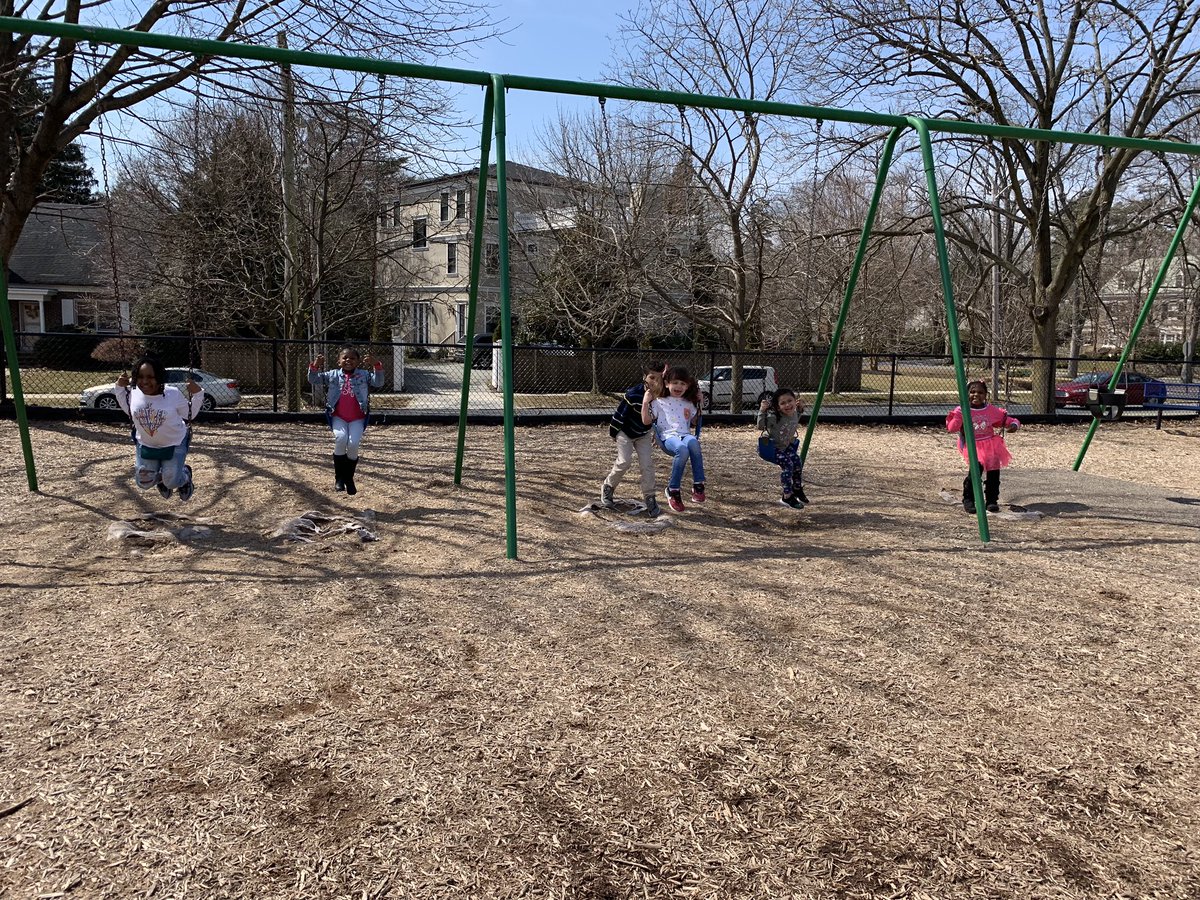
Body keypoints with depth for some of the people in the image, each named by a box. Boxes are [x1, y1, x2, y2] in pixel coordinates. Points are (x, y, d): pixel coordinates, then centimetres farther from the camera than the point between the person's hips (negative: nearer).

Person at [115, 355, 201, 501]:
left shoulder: (173, 394, -26)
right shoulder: (133, 393, -16)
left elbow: (190, 415, -11)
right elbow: (129, 410, 8)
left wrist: (197, 394, -24)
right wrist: (120, 388, -4)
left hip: (174, 444, -4)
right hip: (146, 445, 4)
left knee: (172, 482, -1)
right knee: (144, 483, 10)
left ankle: (185, 474, 36)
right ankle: (161, 477, 46)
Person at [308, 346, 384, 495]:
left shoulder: (364, 375, 1)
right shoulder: (333, 375, 5)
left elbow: (379, 383, -13)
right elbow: (313, 380, 4)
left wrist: (376, 366, -27)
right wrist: (315, 367, -15)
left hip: (357, 419, 0)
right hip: (338, 417, 0)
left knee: (353, 444, -20)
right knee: (340, 438, -27)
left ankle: (349, 478, 7)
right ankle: (339, 477, -7)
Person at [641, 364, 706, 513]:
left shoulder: (688, 403, 21)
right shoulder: (659, 402, 10)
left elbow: (694, 422, 30)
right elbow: (646, 421, 5)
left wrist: (699, 403, 21)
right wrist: (645, 402, -5)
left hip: (685, 434, 3)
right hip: (668, 436, -3)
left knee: (692, 442, -38)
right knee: (682, 449, -39)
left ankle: (698, 486, -33)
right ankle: (673, 490, -25)